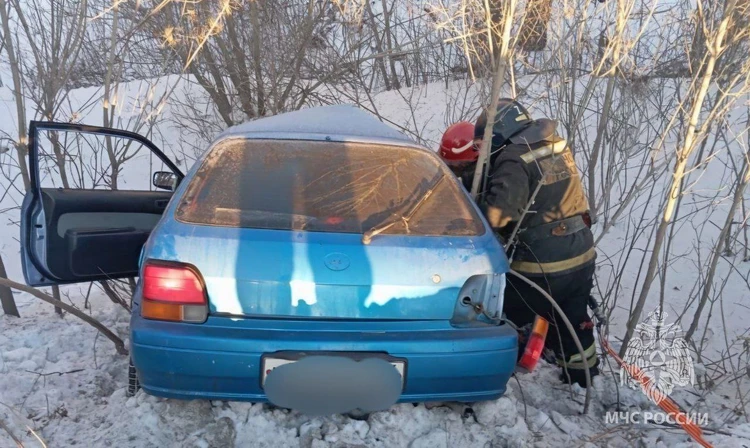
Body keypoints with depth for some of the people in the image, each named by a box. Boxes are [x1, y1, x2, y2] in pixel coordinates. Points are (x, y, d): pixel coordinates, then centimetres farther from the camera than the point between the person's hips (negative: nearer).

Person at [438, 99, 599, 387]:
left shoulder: (515, 161, -17)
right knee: (573, 320, 24)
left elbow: (496, 214, -28)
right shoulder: (557, 147, 8)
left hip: (542, 267, -8)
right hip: (582, 256, 8)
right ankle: (583, 376, 40)